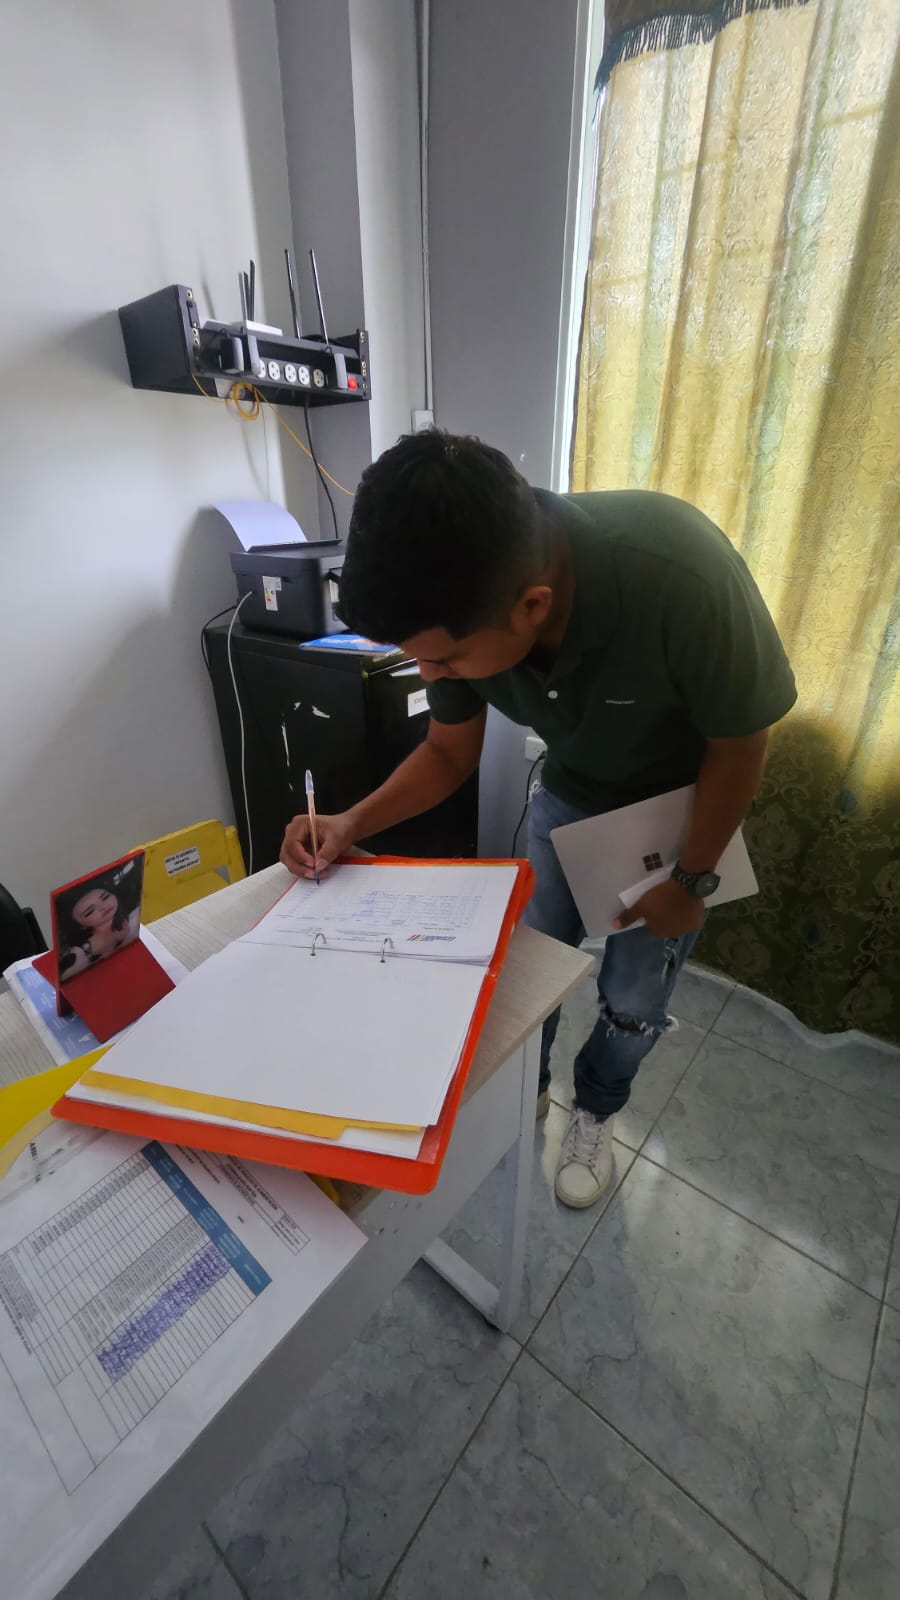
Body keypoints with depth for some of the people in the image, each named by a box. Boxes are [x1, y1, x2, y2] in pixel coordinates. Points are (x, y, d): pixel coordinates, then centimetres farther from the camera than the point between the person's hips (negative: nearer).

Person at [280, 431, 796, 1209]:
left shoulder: (680, 576, -40)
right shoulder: (464, 606, -25)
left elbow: (741, 744, -22)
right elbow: (450, 751, -9)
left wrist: (691, 881, -12)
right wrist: (354, 823, -24)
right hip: (568, 797, 3)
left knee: (632, 999, 9)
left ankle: (595, 1111, 43)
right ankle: (528, 1086, 44)